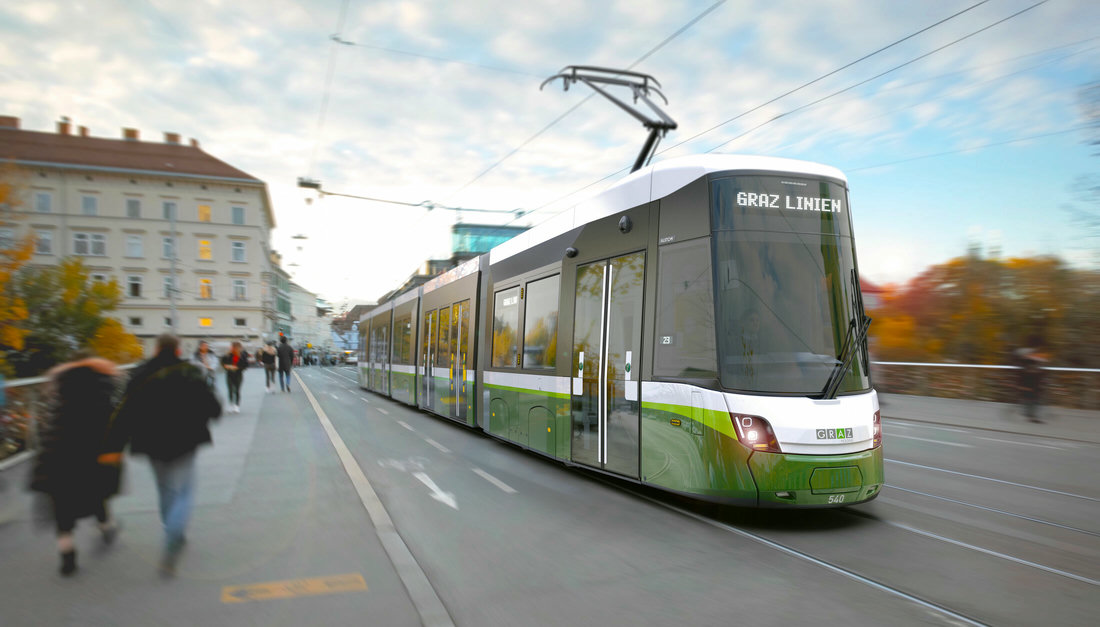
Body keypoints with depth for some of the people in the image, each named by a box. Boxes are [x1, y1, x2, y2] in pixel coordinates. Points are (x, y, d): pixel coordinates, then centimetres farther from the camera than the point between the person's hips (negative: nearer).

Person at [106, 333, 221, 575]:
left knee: (165, 490, 22)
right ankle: (170, 551, -12)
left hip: (153, 445, 3)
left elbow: (126, 413, -5)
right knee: (183, 493, 4)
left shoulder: (141, 375, -2)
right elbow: (212, 406, -9)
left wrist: (115, 446, -1)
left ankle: (175, 537, 37)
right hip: (183, 443, -3)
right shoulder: (190, 373, -10)